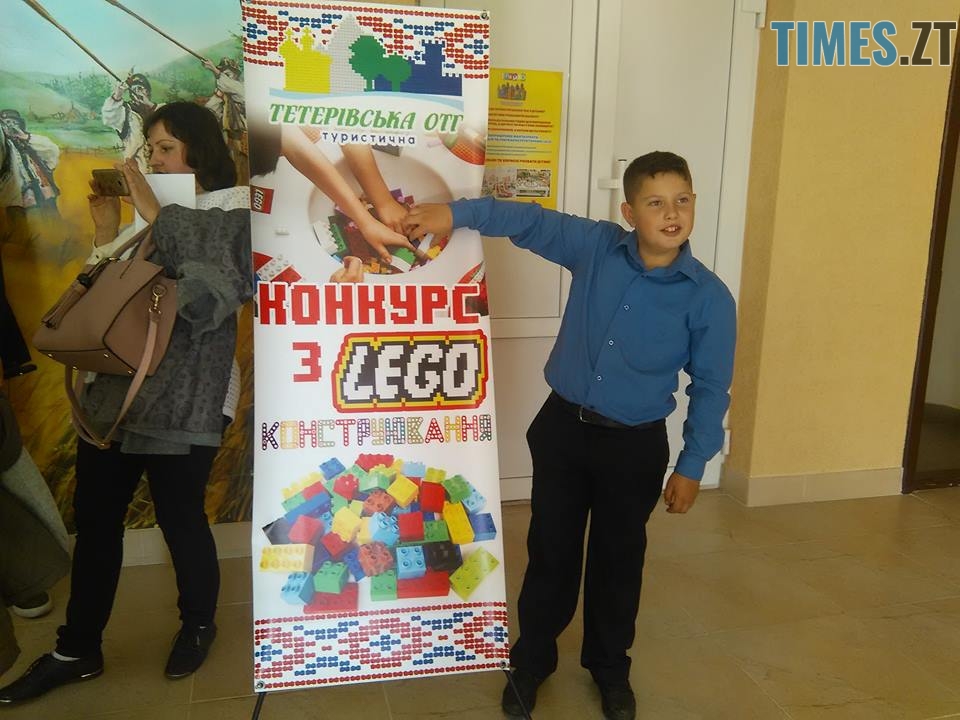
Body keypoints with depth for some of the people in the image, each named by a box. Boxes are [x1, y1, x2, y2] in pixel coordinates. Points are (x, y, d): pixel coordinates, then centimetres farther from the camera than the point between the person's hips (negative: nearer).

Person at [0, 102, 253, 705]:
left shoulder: (238, 216, -3)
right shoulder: (157, 212, 15)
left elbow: (207, 297, -20)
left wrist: (153, 214, -16)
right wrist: (106, 230, 4)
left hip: (182, 403, -6)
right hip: (115, 388, 6)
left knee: (181, 521, 4)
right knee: (94, 520, 9)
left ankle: (198, 626, 29)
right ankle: (78, 650, 24)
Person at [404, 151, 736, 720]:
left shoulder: (709, 297, -11)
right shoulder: (595, 247, -7)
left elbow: (710, 388, -4)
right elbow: (529, 221, -1)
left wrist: (692, 465, -3)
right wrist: (455, 212, -13)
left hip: (635, 445, -1)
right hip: (562, 426, 1)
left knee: (618, 559, 16)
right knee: (550, 550, 14)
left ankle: (610, 666, 41)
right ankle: (532, 660, 36)